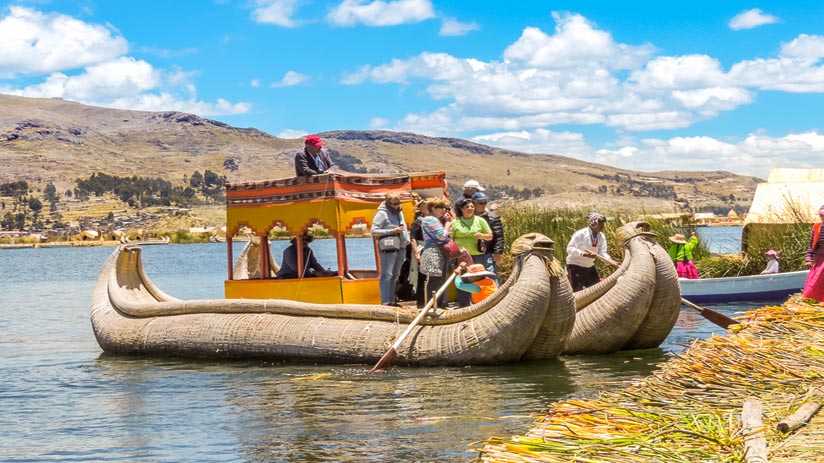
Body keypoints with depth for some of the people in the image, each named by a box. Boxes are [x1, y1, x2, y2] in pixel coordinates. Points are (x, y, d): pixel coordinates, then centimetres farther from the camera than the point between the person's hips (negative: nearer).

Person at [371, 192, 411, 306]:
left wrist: (406, 241, 10)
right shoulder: (382, 214, -7)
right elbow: (374, 231, -12)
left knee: (395, 275, 12)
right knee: (387, 275, -7)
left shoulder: (399, 212, 15)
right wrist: (392, 231, -16)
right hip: (388, 248, -8)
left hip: (401, 247, 8)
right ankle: (385, 301, -7)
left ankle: (392, 300, 19)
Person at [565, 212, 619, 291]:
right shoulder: (580, 234, -19)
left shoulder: (601, 236, 2)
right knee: (577, 291, -10)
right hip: (575, 266, -7)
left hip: (590, 267, 7)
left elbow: (602, 252, -2)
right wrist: (584, 254, -35)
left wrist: (610, 260, -24)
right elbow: (569, 249, -22)